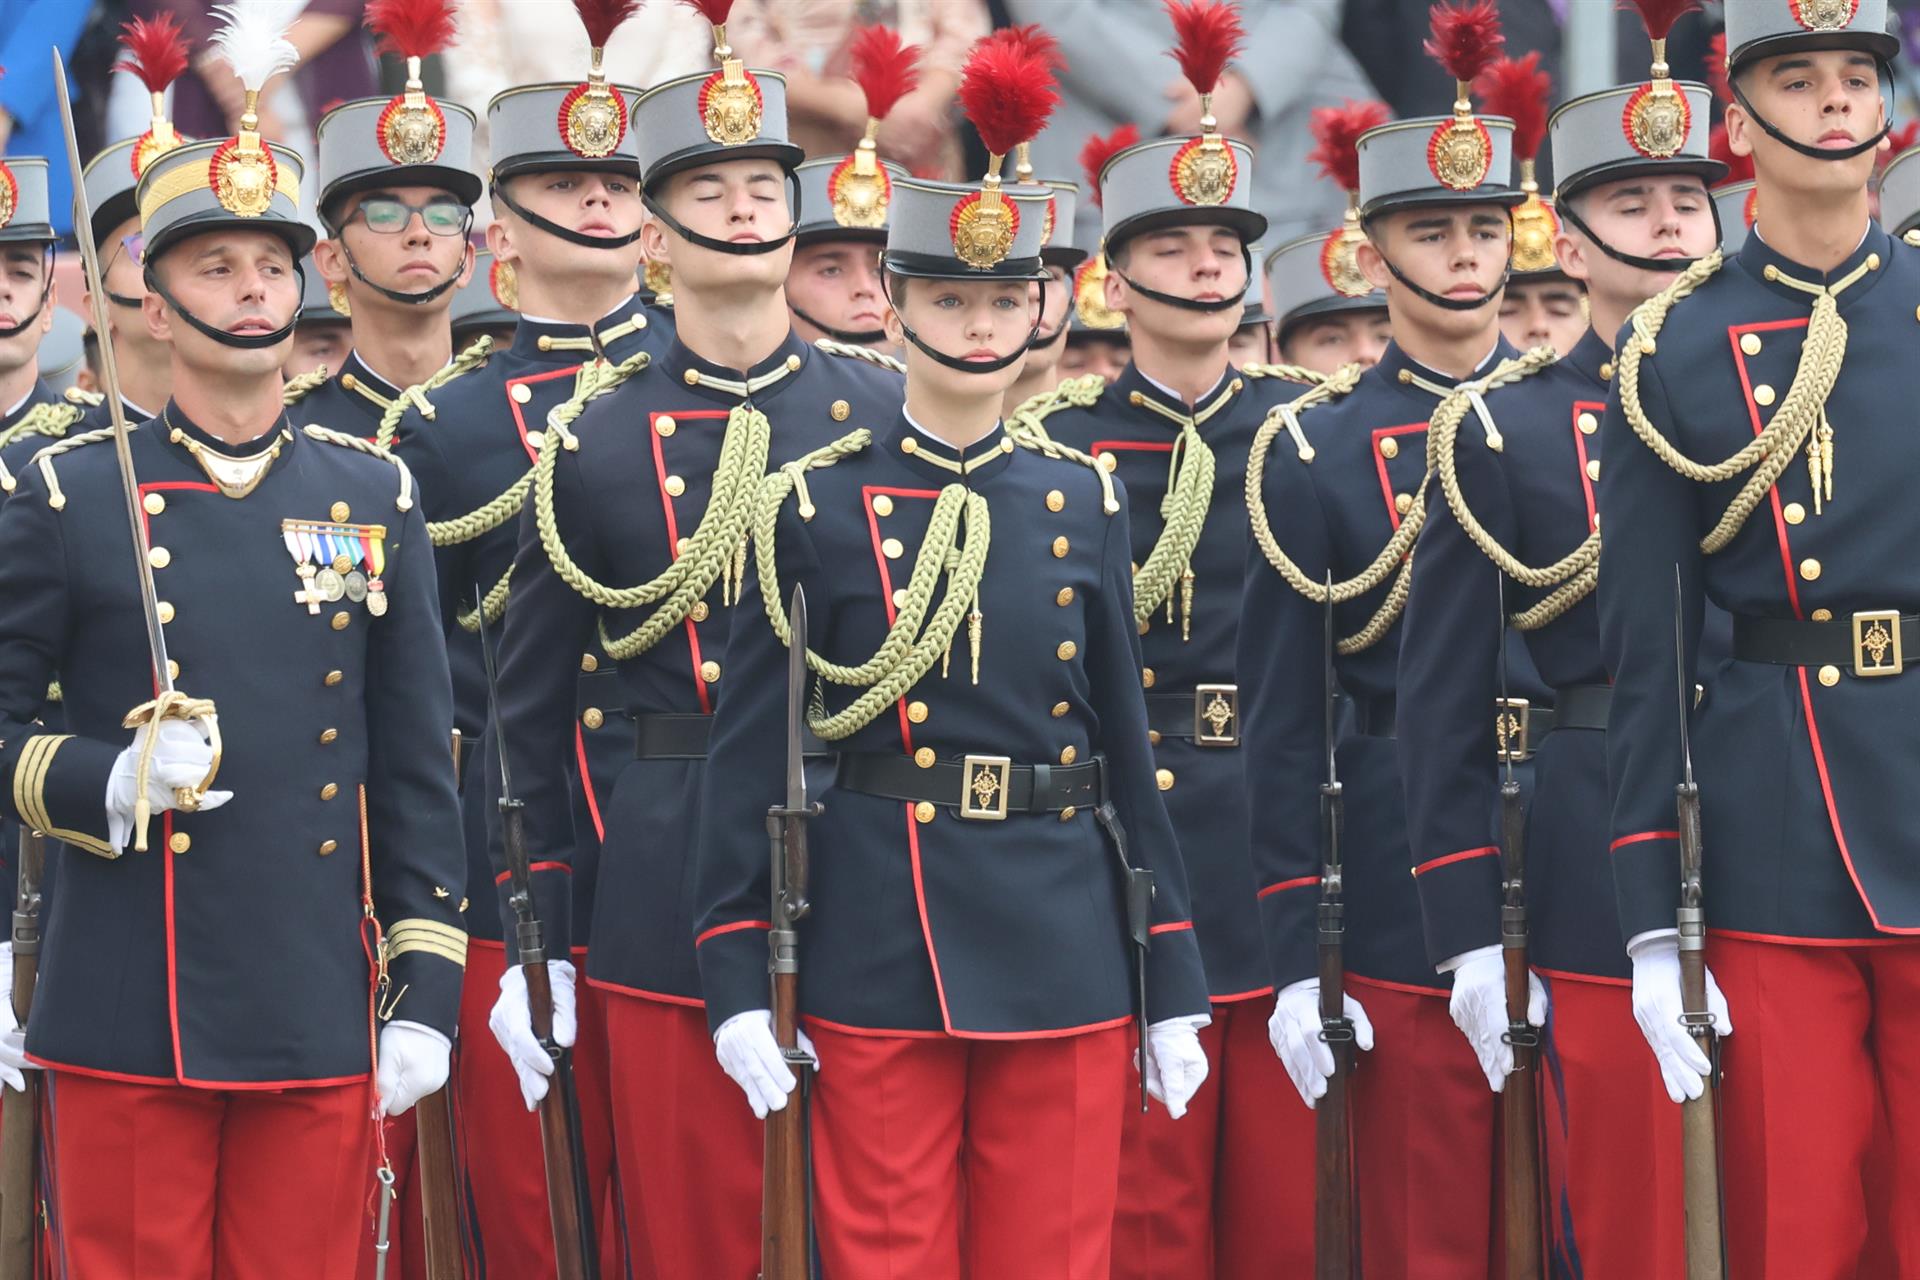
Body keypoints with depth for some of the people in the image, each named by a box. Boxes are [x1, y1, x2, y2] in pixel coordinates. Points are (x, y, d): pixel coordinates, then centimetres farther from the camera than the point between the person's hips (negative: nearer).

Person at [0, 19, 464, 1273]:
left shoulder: (375, 497, 9)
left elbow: (418, 767, 9)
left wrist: (426, 993, 4)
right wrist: (106, 785, -16)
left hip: (320, 1021, 2)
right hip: (126, 1023, -2)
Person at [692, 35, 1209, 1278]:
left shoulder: (1084, 502, 7)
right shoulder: (817, 506, -1)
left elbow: (1129, 749, 10)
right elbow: (754, 754, 0)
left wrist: (1176, 988, 7)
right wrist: (737, 984, -6)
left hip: (1063, 958, 2)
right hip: (877, 970, -2)